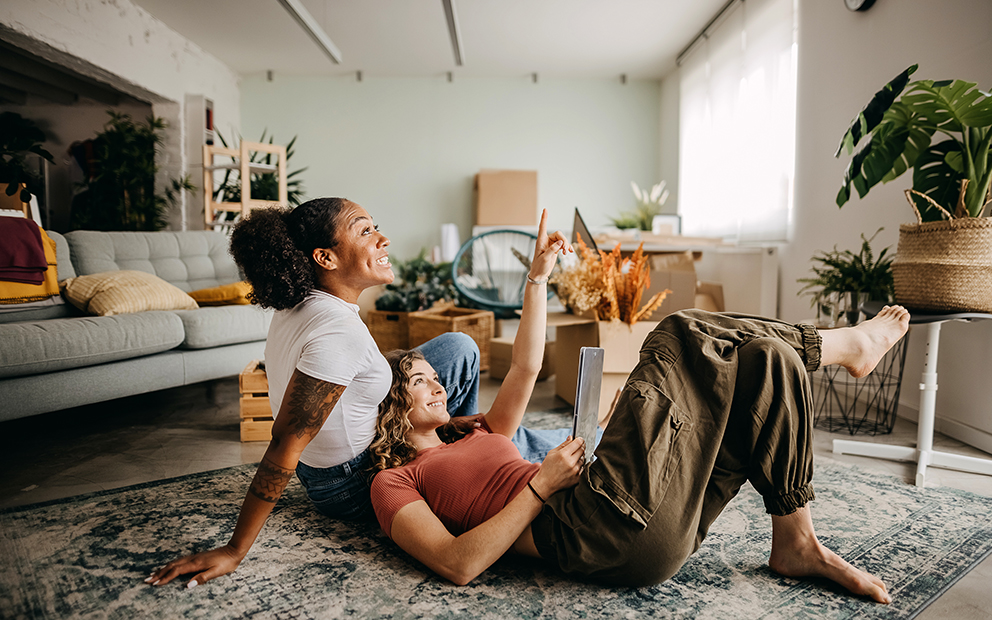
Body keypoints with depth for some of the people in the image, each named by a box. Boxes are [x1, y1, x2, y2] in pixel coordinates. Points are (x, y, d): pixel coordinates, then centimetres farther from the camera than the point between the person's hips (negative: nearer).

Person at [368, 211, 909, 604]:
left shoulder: (476, 440, 30)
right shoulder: (393, 482, 8)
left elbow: (526, 367, 27)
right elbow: (458, 564, -9)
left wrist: (537, 277, 23)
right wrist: (541, 485, -11)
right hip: (593, 535, -8)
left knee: (765, 363, 3)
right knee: (679, 338, -10)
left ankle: (795, 545, 8)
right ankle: (843, 342, 11)